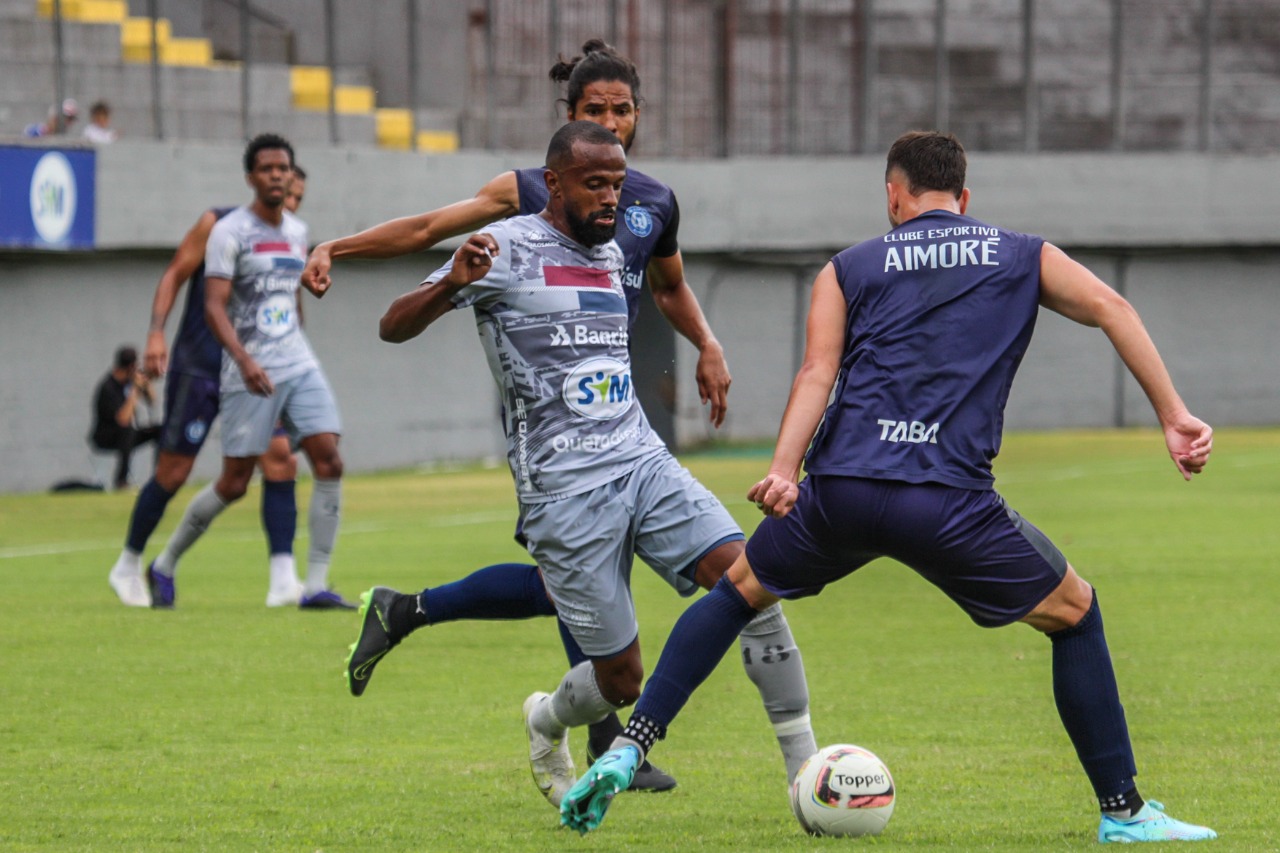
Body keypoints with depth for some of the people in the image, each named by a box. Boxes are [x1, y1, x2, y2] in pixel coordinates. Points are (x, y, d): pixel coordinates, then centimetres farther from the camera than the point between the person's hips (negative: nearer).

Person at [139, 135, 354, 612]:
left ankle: (316, 586, -9)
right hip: (251, 374, -6)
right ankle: (165, 565, 17)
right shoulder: (230, 232, -8)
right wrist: (245, 360, -29)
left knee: (329, 463, -11)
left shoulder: (297, 233, 13)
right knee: (234, 484, -3)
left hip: (300, 366, 6)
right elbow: (213, 307, -16)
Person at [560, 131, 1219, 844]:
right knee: (1076, 613, 18)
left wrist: (785, 470, -7)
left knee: (739, 590, 28)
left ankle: (627, 750, 17)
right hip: (950, 503, -2)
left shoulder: (850, 268, 19)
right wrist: (1174, 415, 1)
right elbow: (1112, 308, 4)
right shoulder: (1024, 258, 19)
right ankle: (1125, 812, 15)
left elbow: (817, 372, 4)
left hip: (840, 490, 2)